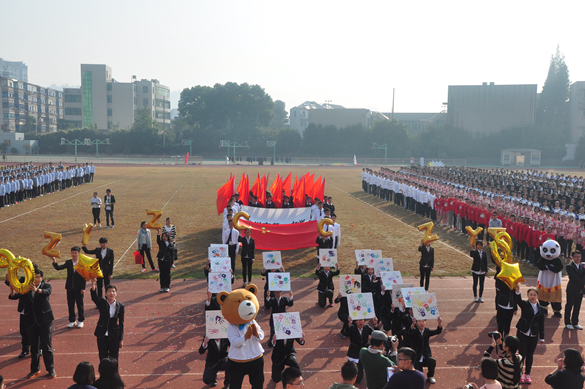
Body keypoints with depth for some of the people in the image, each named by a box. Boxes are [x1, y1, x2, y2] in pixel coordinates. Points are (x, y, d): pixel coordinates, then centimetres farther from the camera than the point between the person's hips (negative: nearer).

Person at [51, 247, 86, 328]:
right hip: (70, 288, 3)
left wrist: (83, 288, -10)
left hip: (78, 288, -3)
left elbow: (84, 277, -7)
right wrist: (55, 262, -26)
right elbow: (58, 268, -6)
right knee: (70, 304, 9)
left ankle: (81, 321, 20)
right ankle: (72, 321, 21)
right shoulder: (68, 262, 3)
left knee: (80, 305, 6)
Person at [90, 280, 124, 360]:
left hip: (114, 336, 0)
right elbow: (94, 298, -28)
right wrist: (93, 286, -48)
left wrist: (121, 339, 3)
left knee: (113, 359, 7)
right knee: (103, 359, 10)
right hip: (102, 335, 0)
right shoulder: (102, 303, -6)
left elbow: (121, 323, 1)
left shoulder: (120, 306, -4)